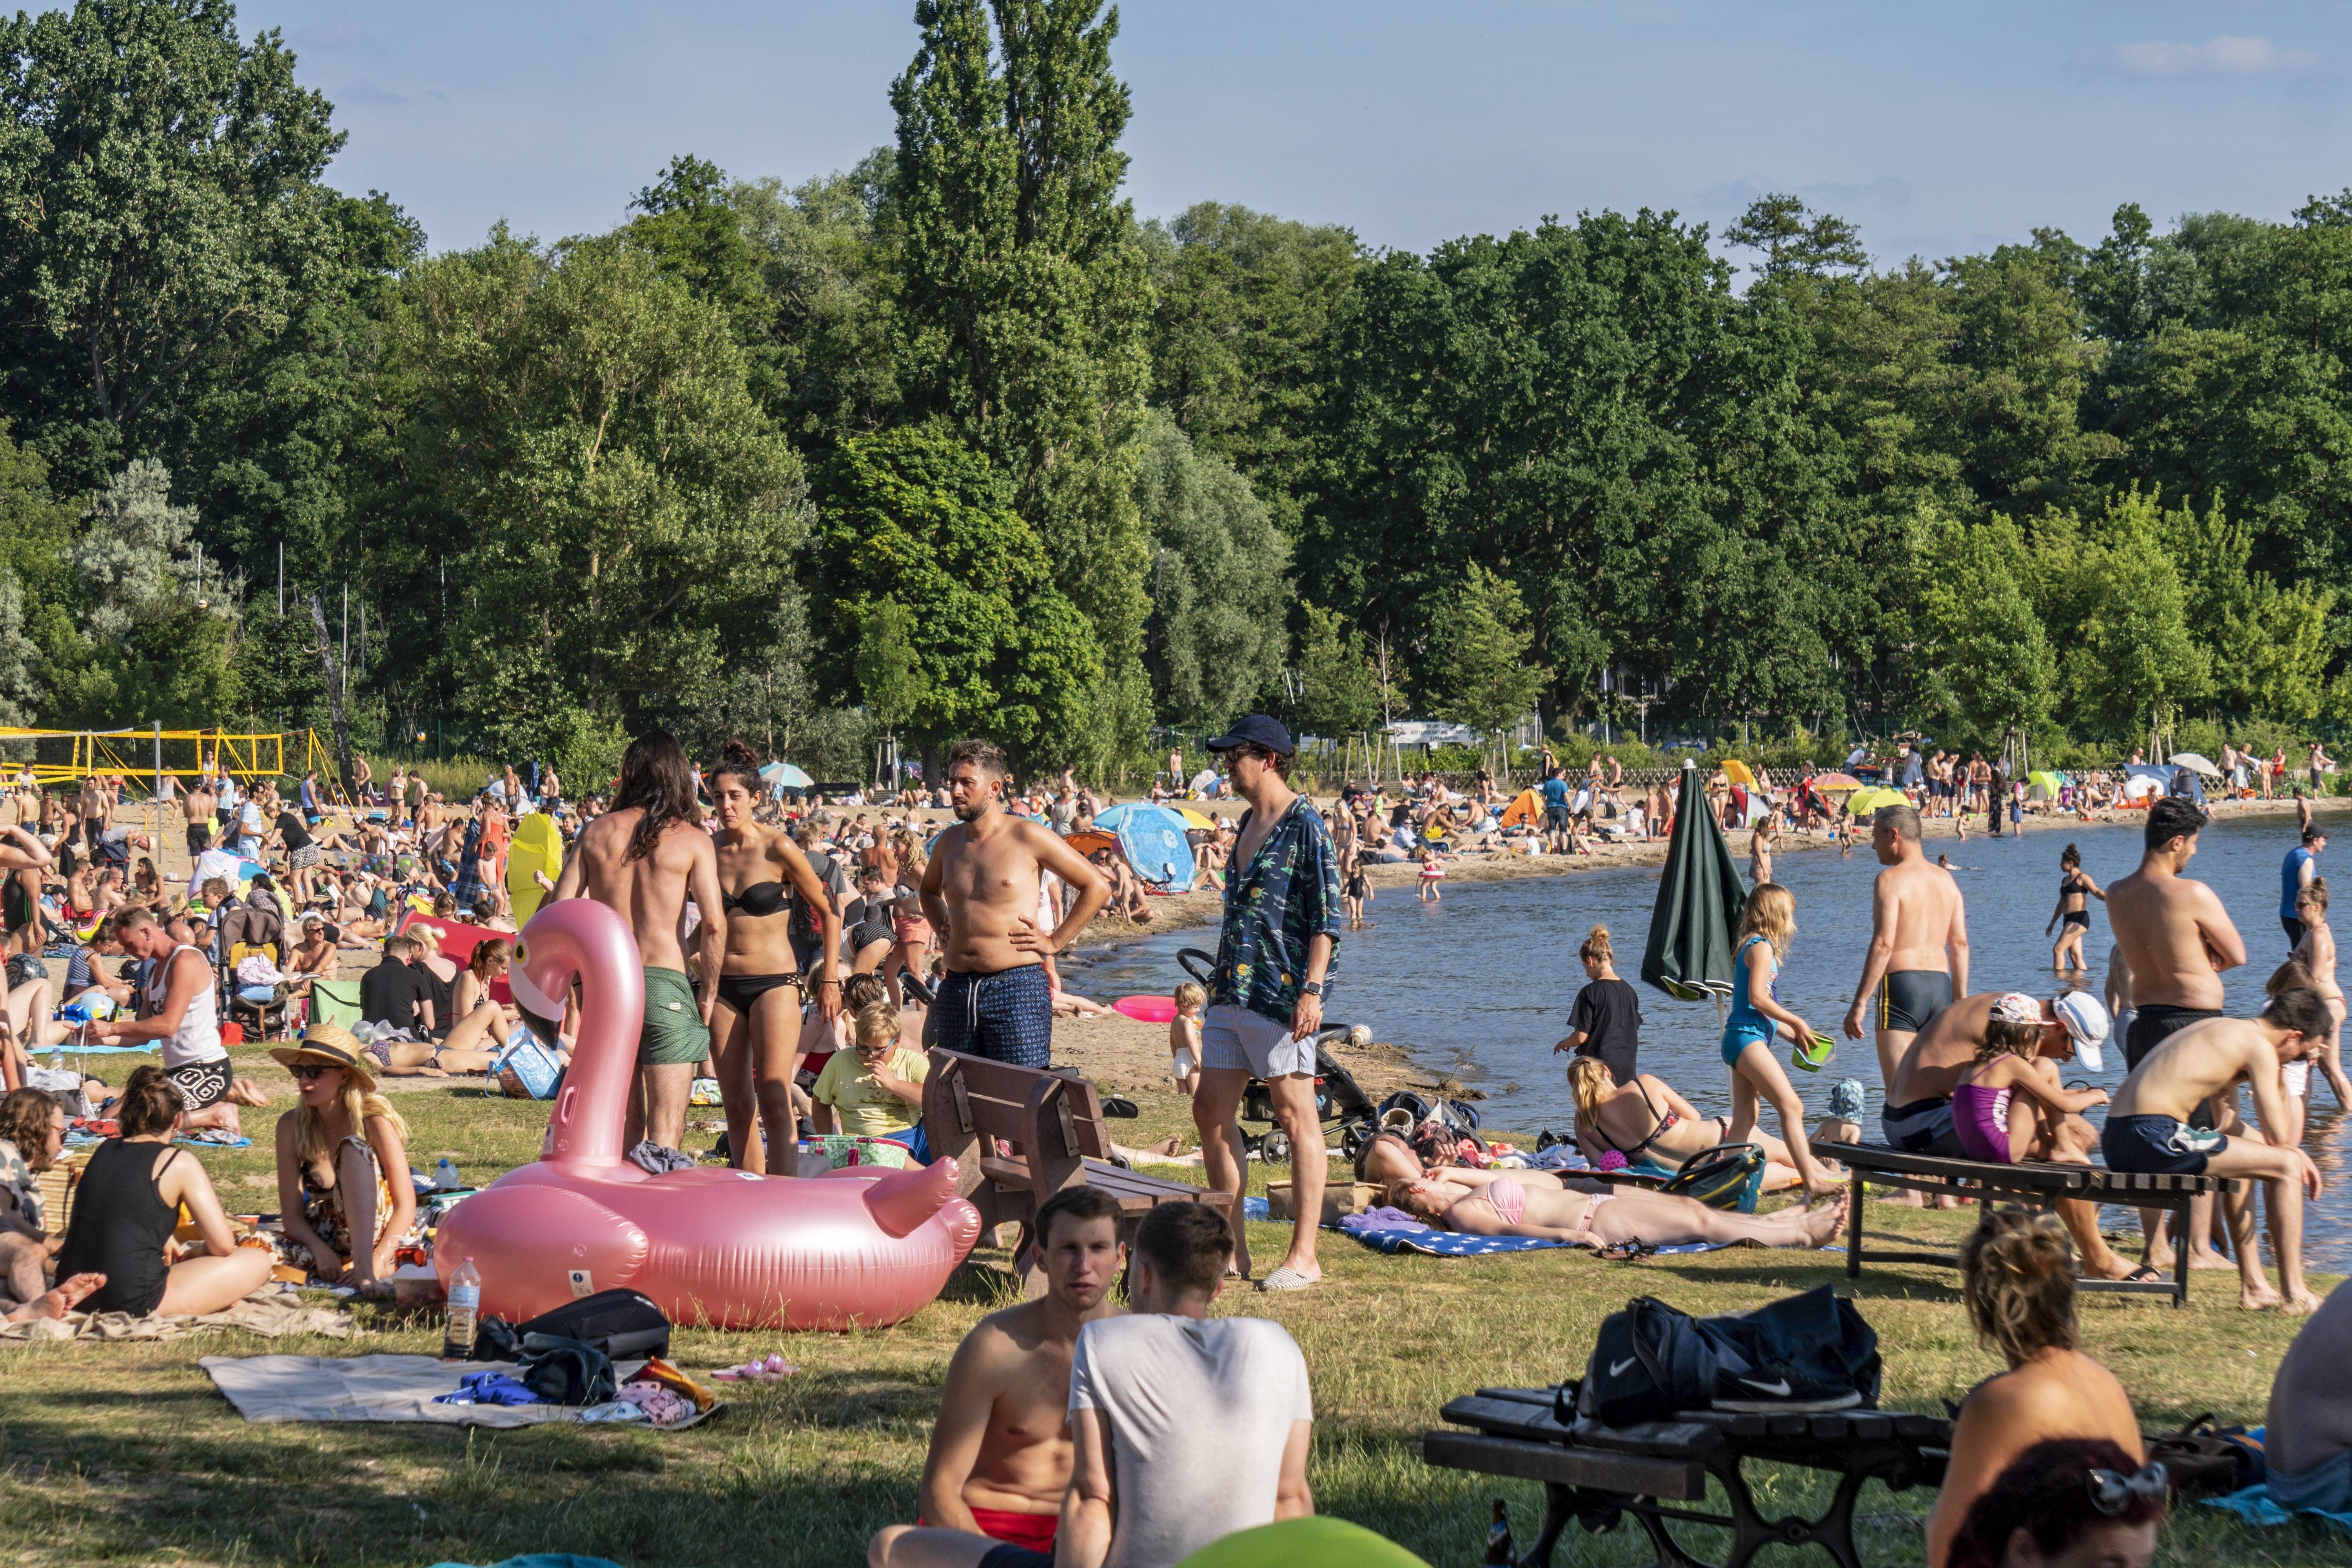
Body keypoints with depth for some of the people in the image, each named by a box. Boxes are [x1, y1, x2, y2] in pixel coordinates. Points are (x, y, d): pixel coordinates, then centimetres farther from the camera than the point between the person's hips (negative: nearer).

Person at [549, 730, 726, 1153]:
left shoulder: (596, 833, 6)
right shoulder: (691, 840, -3)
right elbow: (714, 923, -12)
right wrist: (708, 994, 0)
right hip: (665, 983, -4)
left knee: (623, 1120, 16)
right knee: (666, 1130, -2)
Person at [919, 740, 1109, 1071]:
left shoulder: (1028, 837, -5)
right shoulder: (949, 841, 12)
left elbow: (1097, 886, -1)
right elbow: (929, 890, 35)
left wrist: (1055, 942, -3)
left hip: (1016, 985, -6)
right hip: (957, 989, 6)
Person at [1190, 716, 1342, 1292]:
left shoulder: (1305, 825, -9)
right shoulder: (1249, 823, 17)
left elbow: (1326, 918, -14)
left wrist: (1312, 990, -21)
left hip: (1281, 996, -9)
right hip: (1232, 994, 9)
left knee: (1296, 1117, -3)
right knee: (1212, 1112, 8)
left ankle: (1304, 1256, 1)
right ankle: (1232, 1249, 15)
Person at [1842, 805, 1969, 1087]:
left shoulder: (1891, 880, -8)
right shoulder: (1946, 880, 13)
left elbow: (1883, 944, -16)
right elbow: (1960, 945, 13)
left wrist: (1860, 1003, -15)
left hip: (1901, 982, -7)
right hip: (1941, 984, 7)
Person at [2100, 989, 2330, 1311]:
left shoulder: (2220, 1029, 25)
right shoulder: (2260, 1047, -3)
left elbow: (2223, 1120, 32)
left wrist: (2293, 1153, 27)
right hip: (2155, 1137, -10)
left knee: (2241, 1158, 32)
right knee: (2286, 1167, -1)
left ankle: (2254, 1286, 32)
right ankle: (2295, 1295, 0)